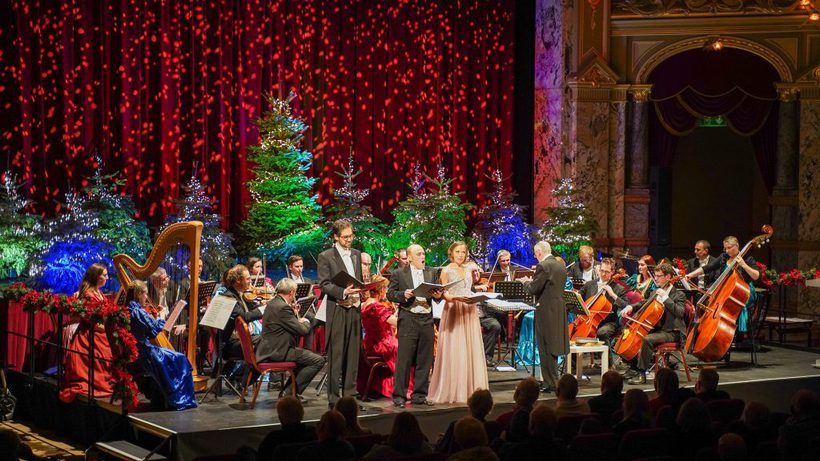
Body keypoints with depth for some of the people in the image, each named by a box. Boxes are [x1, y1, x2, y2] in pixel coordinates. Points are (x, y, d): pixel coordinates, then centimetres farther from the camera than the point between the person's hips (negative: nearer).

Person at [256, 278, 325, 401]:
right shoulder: (282, 307, -20)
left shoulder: (272, 303, 12)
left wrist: (294, 313, 13)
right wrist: (306, 322, 3)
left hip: (269, 349, 11)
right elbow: (302, 330, -18)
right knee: (318, 360, -12)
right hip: (277, 352, -11)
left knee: (306, 354, 30)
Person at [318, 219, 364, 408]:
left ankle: (349, 395, 14)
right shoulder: (326, 257, -2)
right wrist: (343, 292, -21)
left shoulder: (356, 255, 16)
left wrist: (359, 295, 3)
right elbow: (324, 285, -8)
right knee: (336, 355, -5)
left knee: (353, 355, 7)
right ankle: (334, 398, -1)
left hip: (354, 310, 6)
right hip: (337, 310, -6)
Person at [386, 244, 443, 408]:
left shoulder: (432, 273, 13)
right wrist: (403, 295, -16)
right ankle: (399, 396, 0)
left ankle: (420, 395, 15)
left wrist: (438, 296, -9)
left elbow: (437, 294, 14)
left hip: (427, 319, 4)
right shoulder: (399, 274, 3)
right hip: (408, 319, -4)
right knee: (404, 360, -5)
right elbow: (390, 294, 1)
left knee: (425, 360, 7)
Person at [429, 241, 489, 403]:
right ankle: (452, 390, -3)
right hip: (454, 312, -6)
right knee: (454, 352, -7)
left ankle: (470, 389, 9)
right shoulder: (446, 271, -1)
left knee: (471, 350, 4)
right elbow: (445, 295, -6)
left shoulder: (468, 270, 15)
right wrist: (456, 298, -24)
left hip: (469, 312, 6)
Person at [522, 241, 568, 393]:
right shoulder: (561, 266, 12)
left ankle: (550, 382, -3)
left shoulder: (543, 266, -15)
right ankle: (552, 379, 22)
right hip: (560, 310, 9)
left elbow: (533, 290, -16)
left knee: (546, 348, -3)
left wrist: (527, 282, 5)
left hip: (546, 312, -9)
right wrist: (534, 281, 21)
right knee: (554, 345, 16)